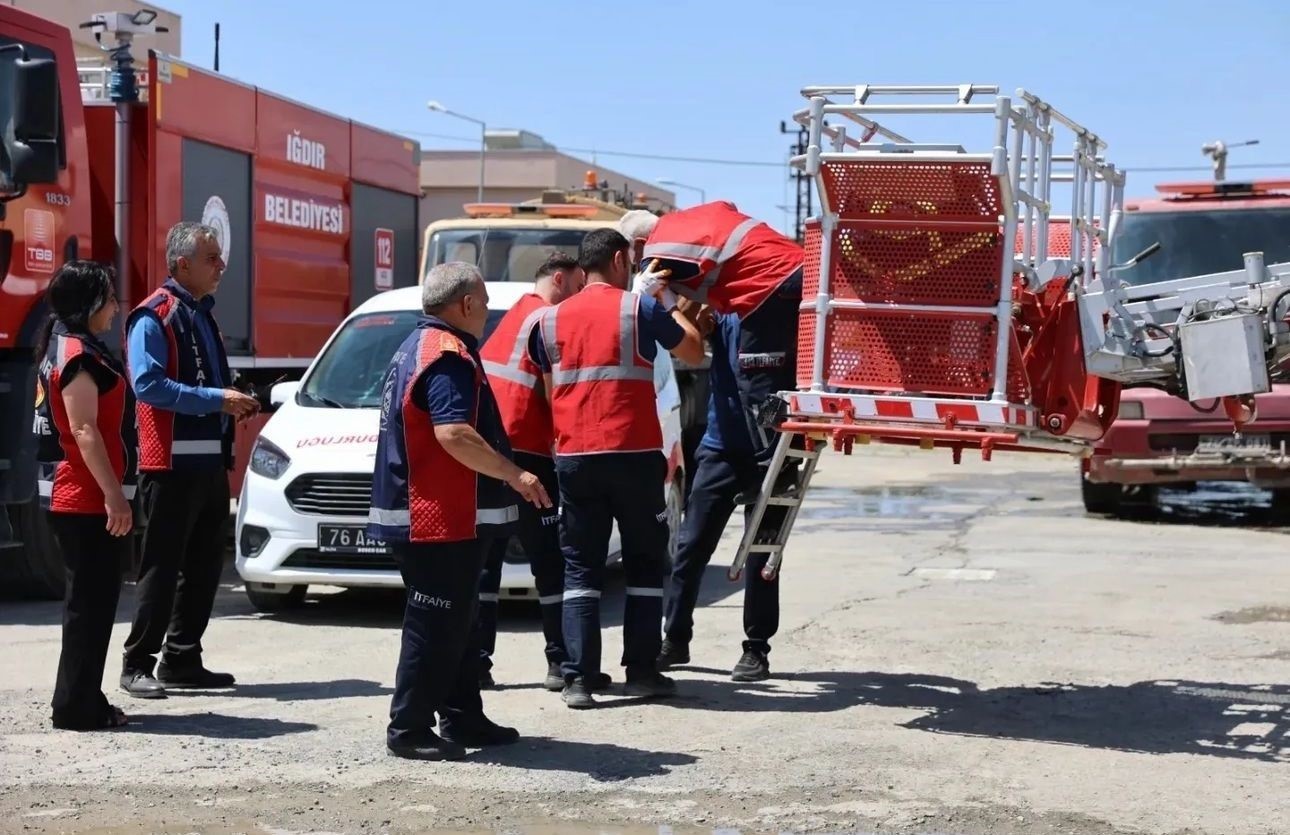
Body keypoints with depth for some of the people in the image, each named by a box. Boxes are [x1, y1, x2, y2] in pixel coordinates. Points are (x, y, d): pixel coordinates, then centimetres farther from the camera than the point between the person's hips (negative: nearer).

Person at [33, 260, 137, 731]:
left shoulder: (63, 347, 17)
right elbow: (84, 431, -21)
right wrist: (114, 495, -23)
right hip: (87, 499, -11)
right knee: (89, 602, -7)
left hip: (76, 497, 11)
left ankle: (80, 702, 20)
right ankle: (78, 708, -4)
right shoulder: (78, 354, -15)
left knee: (90, 600, 15)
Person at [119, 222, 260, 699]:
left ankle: (182, 659, 20)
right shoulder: (154, 316, -10)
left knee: (205, 565, 11)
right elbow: (148, 384, -20)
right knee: (163, 567, -5)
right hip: (170, 464, -9)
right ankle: (137, 665, 2)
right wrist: (218, 399, -21)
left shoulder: (203, 315, 18)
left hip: (210, 461, 9)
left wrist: (236, 405, 7)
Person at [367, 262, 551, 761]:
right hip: (441, 520, -11)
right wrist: (515, 475, -23)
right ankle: (409, 729, 0)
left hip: (427, 514, 11)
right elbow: (454, 434, -29)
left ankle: (462, 718, 24)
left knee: (458, 622, 17)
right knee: (435, 626, -5)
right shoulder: (447, 355, -17)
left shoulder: (416, 347, 17)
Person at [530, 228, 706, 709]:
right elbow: (693, 351, 8)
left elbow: (548, 388, 15)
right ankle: (641, 671, 10)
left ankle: (577, 678, -2)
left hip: (573, 457, 3)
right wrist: (668, 302, 19)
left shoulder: (552, 319, 9)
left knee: (580, 566, 6)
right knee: (645, 562, 9)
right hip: (634, 453, -3)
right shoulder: (638, 307, -2)